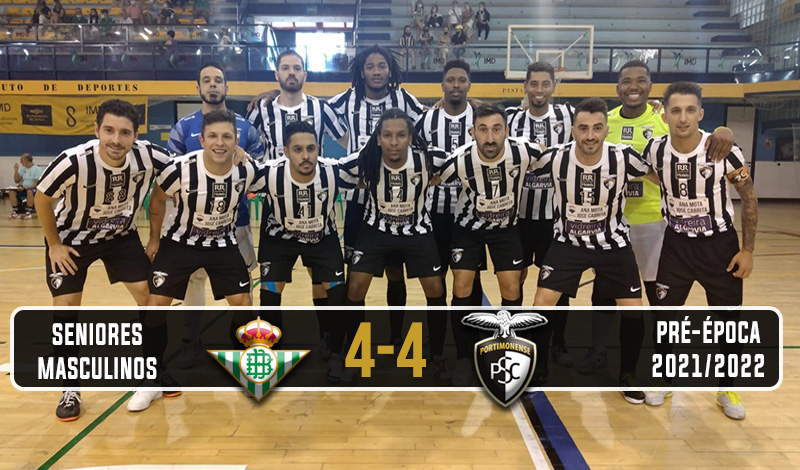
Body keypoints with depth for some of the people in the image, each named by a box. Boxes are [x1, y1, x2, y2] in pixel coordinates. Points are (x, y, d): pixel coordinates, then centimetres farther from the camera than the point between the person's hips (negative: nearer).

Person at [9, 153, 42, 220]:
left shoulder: (37, 169, -8)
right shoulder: (23, 169, 12)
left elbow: (36, 184, -15)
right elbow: (16, 181, 15)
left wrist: (24, 188, -23)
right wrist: (16, 170, 3)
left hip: (33, 189, -6)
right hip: (23, 189, 7)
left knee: (29, 192, -39)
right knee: (12, 192, -19)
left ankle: (29, 212, -30)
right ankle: (15, 212, -18)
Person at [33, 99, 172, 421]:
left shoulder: (149, 157, -28)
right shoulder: (73, 162, -34)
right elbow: (41, 199, -15)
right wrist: (55, 245, -8)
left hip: (122, 236, 2)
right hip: (72, 239, -2)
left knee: (149, 296, -1)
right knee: (65, 308, -5)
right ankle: (70, 390, 12)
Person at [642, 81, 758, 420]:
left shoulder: (725, 151, -18)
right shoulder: (655, 150, -12)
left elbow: (749, 199, -6)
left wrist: (748, 249, -7)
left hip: (720, 244, -1)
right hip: (677, 243, 2)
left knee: (730, 319, 6)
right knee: (664, 314, 5)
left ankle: (727, 390, 26)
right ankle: (663, 380, 25)